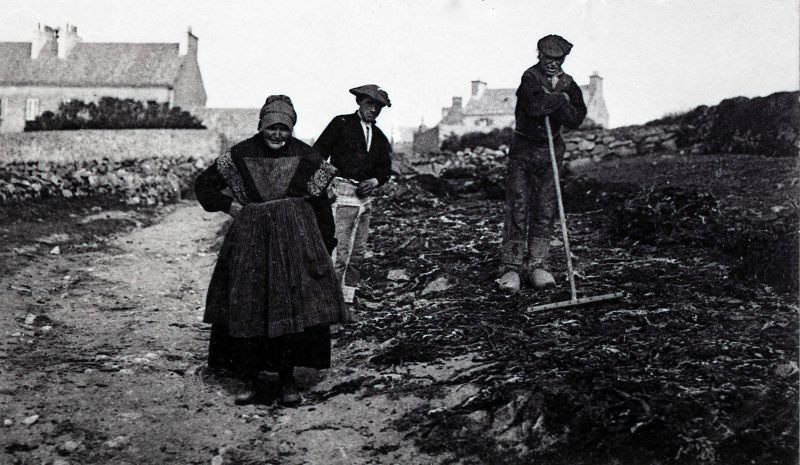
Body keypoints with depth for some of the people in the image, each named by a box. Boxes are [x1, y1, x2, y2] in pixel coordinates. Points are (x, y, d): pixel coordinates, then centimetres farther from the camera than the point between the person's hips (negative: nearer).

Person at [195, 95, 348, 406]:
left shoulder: (305, 157, 1)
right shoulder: (241, 155, 2)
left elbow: (320, 202, 4)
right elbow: (204, 184, 13)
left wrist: (325, 245, 0)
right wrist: (229, 206, 0)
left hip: (295, 238, -1)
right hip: (250, 240, 1)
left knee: (294, 308, -3)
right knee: (246, 309, 2)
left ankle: (287, 380, 10)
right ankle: (249, 381, 15)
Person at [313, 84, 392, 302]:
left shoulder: (379, 137, 17)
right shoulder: (341, 123, 1)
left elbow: (385, 169, 19)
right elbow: (317, 154, -2)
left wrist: (375, 181, -2)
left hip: (365, 198, 7)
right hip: (342, 194, -6)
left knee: (358, 254, 9)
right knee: (339, 253, -13)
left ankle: (347, 301, 16)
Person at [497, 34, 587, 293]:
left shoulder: (568, 84, 8)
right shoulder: (530, 77, -8)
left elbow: (576, 120, -4)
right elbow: (535, 105, -28)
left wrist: (552, 102, -16)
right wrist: (561, 99, -13)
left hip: (551, 150, 5)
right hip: (523, 148, -4)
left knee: (546, 209, 3)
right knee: (517, 208, -7)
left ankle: (536, 265, 10)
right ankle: (511, 267, -3)